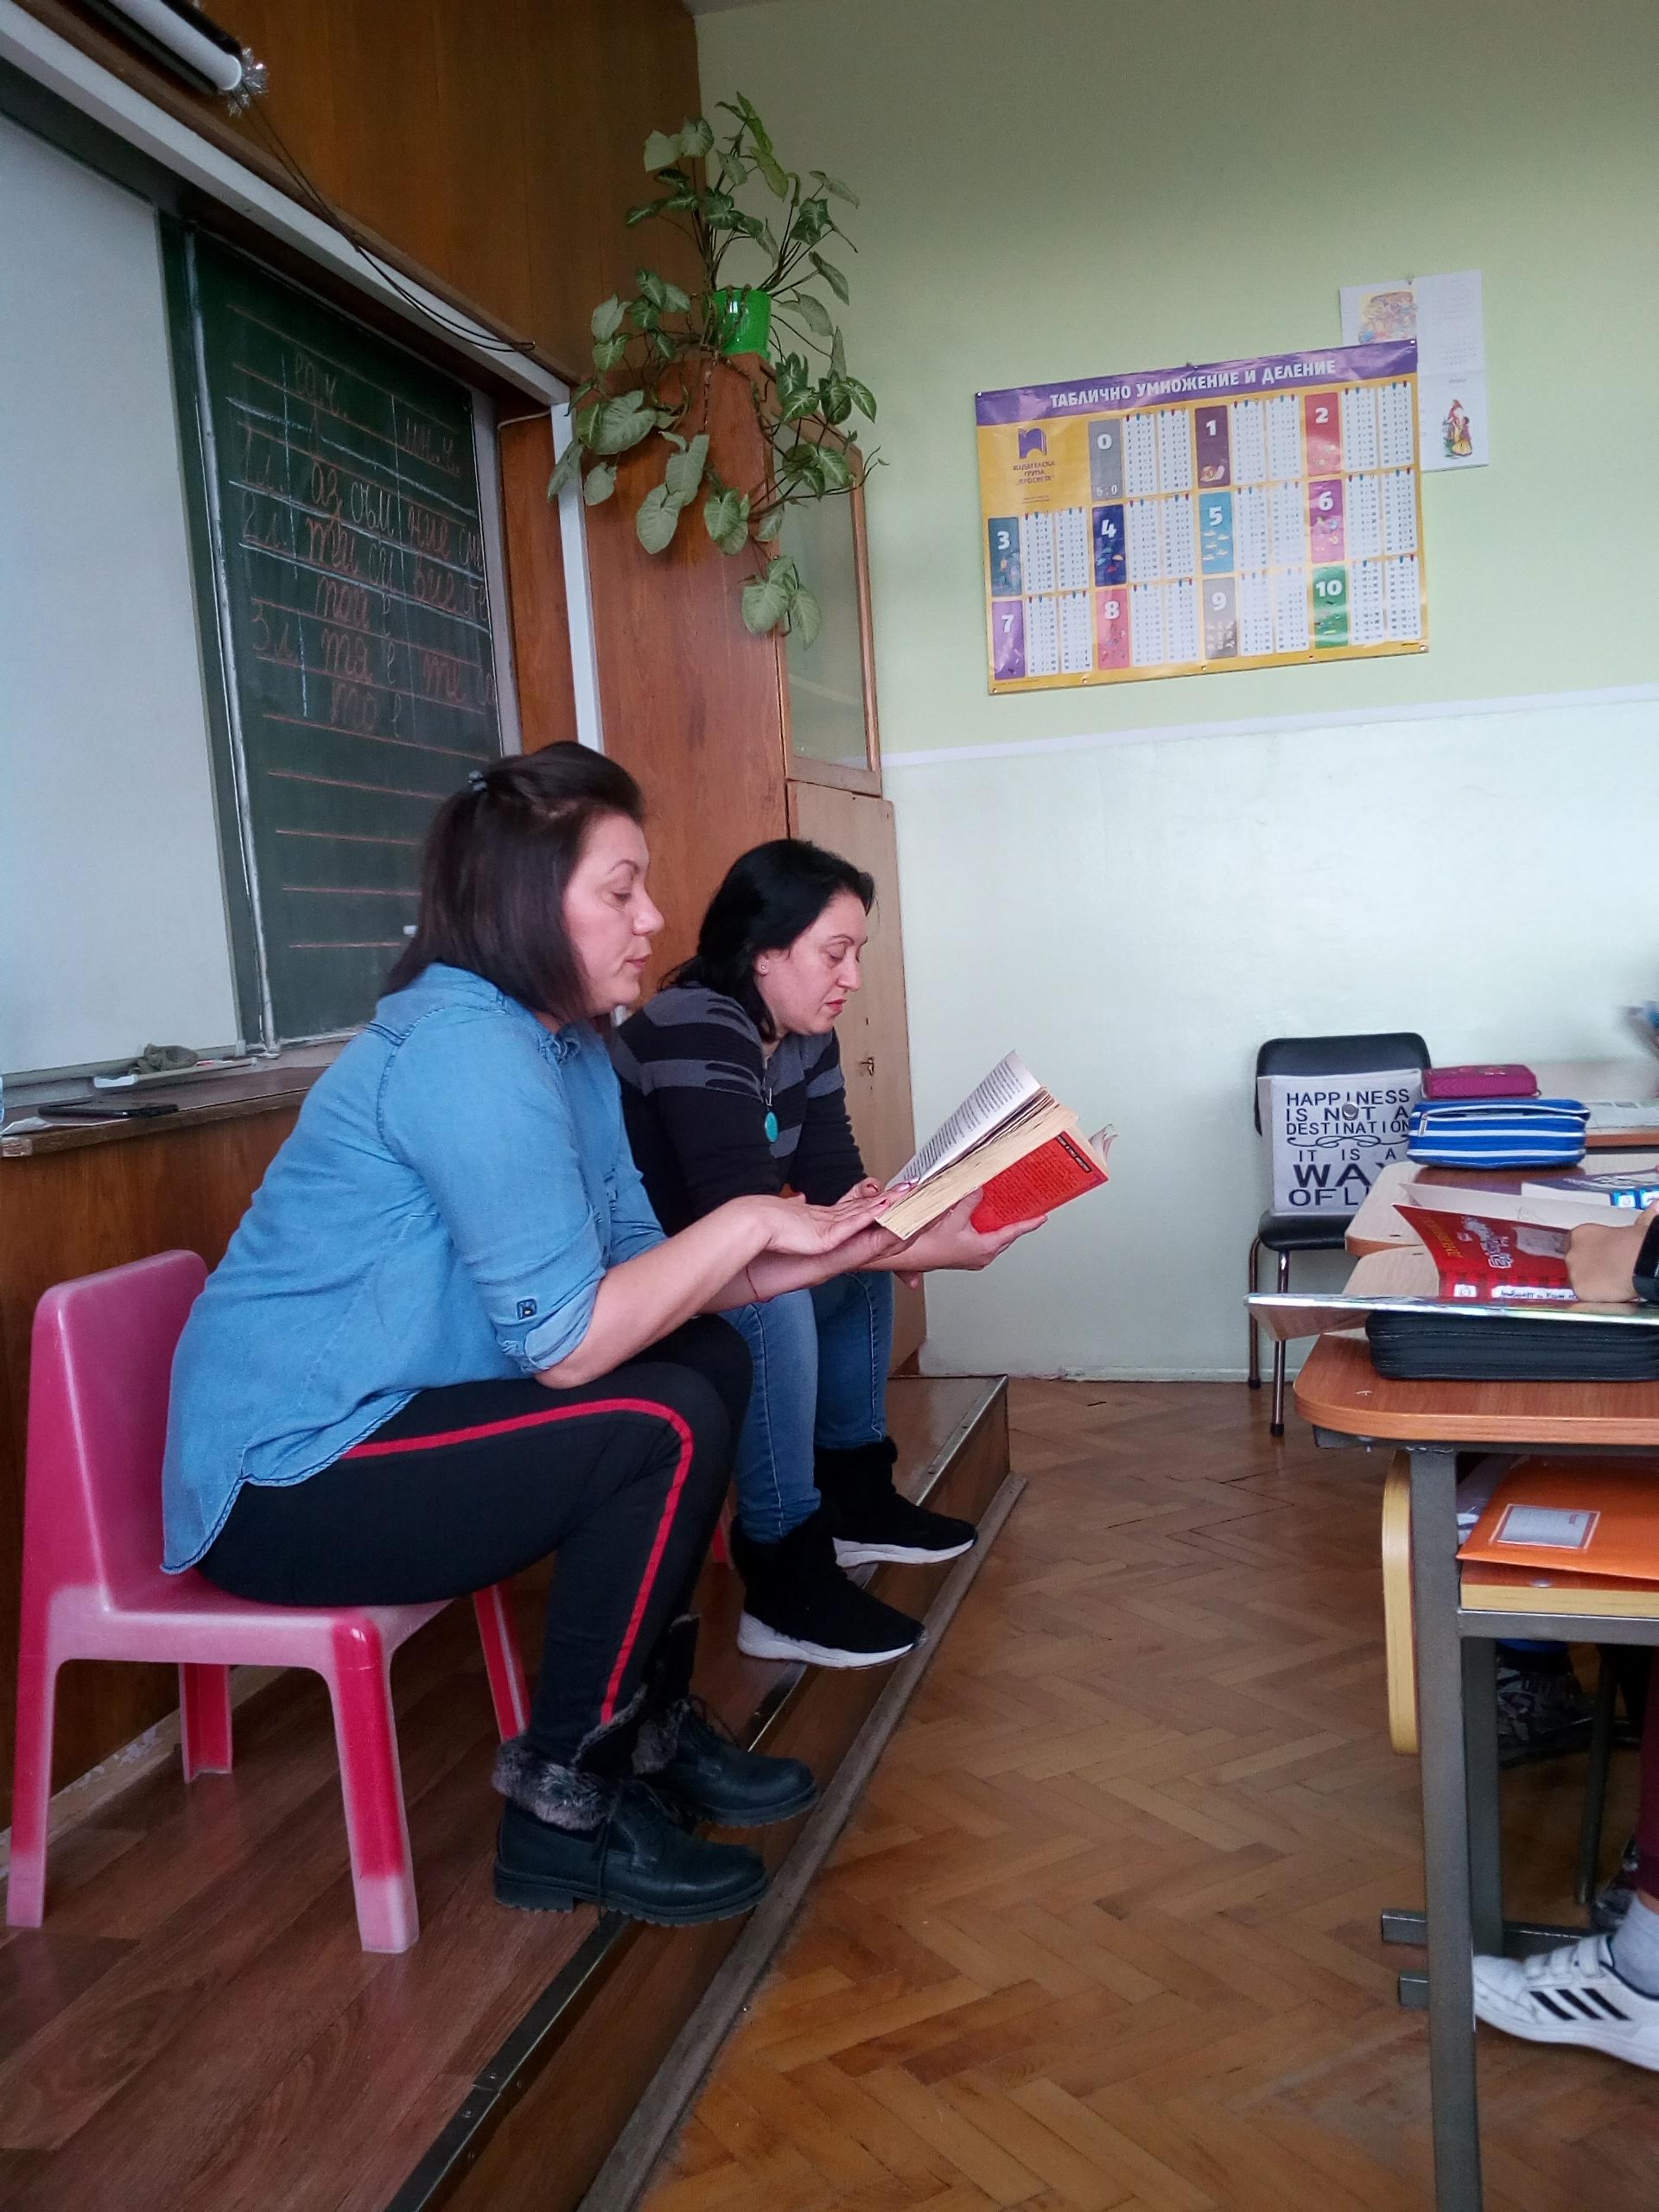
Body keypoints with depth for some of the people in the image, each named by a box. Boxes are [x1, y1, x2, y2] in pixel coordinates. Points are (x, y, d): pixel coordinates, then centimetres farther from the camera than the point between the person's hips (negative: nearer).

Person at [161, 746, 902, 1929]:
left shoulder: (569, 1047, 6)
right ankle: (565, 1809, -3)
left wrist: (808, 1252, -6)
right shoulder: (464, 1047, -24)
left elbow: (636, 1271, 4)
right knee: (665, 1426, -20)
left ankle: (652, 1730, 15)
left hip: (383, 1419, 10)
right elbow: (566, 1340, -26)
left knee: (713, 1357, 5)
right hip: (283, 1480, -10)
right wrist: (745, 1222, -18)